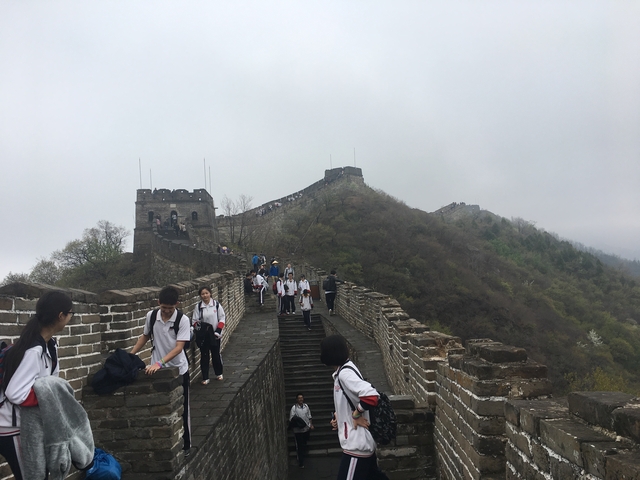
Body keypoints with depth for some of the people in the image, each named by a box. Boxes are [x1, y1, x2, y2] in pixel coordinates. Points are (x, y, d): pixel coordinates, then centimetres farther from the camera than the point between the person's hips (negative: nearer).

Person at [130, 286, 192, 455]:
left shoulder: (183, 320, -19)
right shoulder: (151, 316, -7)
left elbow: (179, 347, -24)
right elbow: (145, 336, 10)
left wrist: (159, 363, -34)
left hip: (178, 369, -3)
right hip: (157, 369, 3)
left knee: (181, 409, 8)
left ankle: (185, 445, 22)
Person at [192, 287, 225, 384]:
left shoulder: (216, 304, -4)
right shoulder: (198, 306, -4)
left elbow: (222, 318, -1)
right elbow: (194, 320, -1)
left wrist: (218, 330, -10)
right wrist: (197, 324, -23)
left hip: (214, 335, 0)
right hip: (203, 335, 0)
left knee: (216, 354, 12)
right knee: (204, 356, 5)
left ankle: (219, 373, 32)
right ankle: (205, 378, 13)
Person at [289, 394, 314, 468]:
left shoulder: (306, 406, 1)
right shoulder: (294, 408, -15)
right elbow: (291, 419, -13)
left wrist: (311, 425, 9)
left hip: (306, 428, 5)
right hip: (298, 430, -5)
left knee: (304, 443, 24)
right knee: (299, 446, 2)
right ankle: (301, 463, 11)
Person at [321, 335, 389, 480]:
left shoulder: (345, 373, -22)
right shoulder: (344, 370, 7)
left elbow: (371, 396, -34)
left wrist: (356, 414, -19)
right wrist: (338, 415, 8)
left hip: (356, 444, -10)